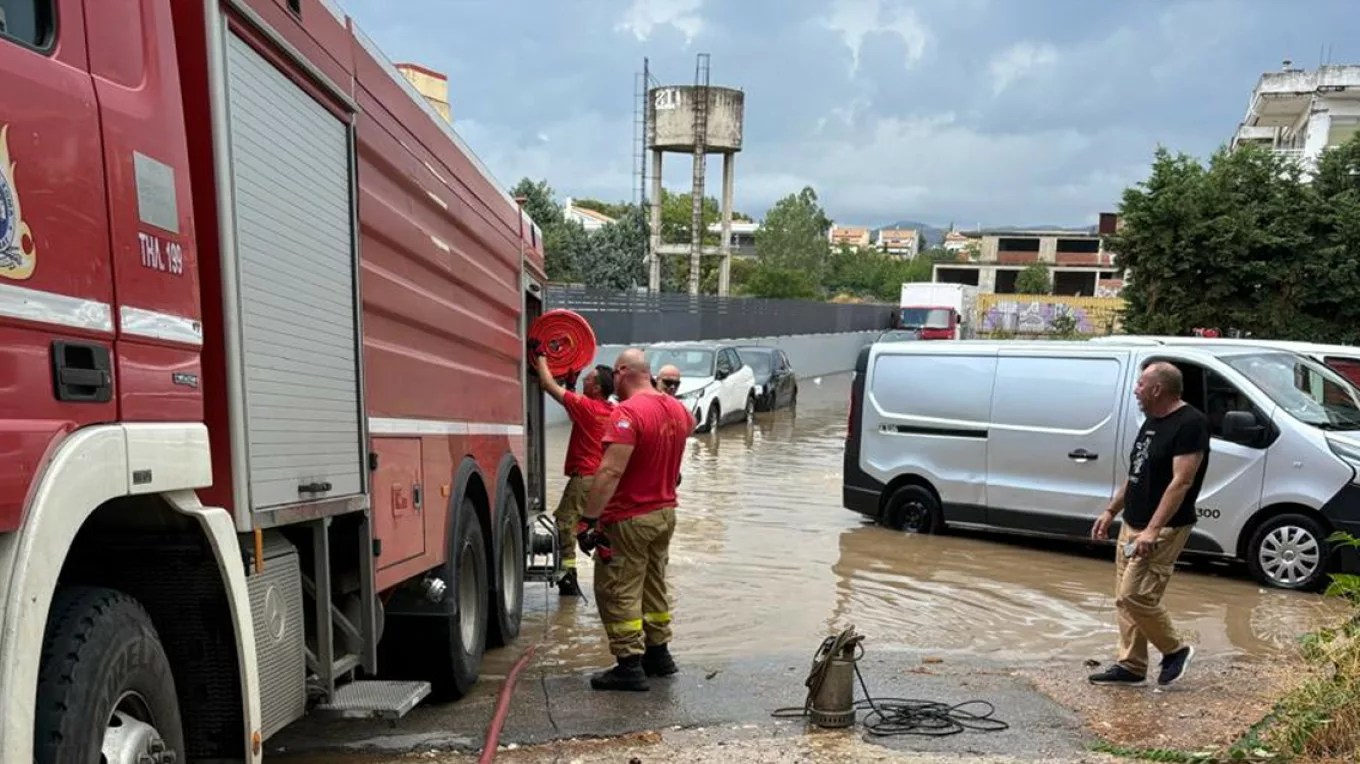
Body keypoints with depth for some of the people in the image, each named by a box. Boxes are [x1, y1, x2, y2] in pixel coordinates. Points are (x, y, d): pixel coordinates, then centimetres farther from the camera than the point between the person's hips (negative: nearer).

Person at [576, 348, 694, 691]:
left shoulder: (627, 412, -22)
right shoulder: (676, 408, 4)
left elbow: (611, 471, -29)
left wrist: (588, 519, -27)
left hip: (629, 519, -8)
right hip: (665, 513, 9)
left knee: (617, 592, 1)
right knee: (654, 586, 21)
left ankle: (630, 666, 4)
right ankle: (659, 655, 29)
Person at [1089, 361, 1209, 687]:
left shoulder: (1190, 424, -15)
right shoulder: (1152, 421, 14)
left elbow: (1181, 482, -22)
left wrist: (1152, 530, -27)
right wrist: (1111, 511, 18)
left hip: (1164, 529, -9)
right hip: (1132, 525, 9)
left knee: (1136, 596, -11)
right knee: (1124, 599, 9)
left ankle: (1175, 649, 11)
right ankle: (1130, 665, 18)